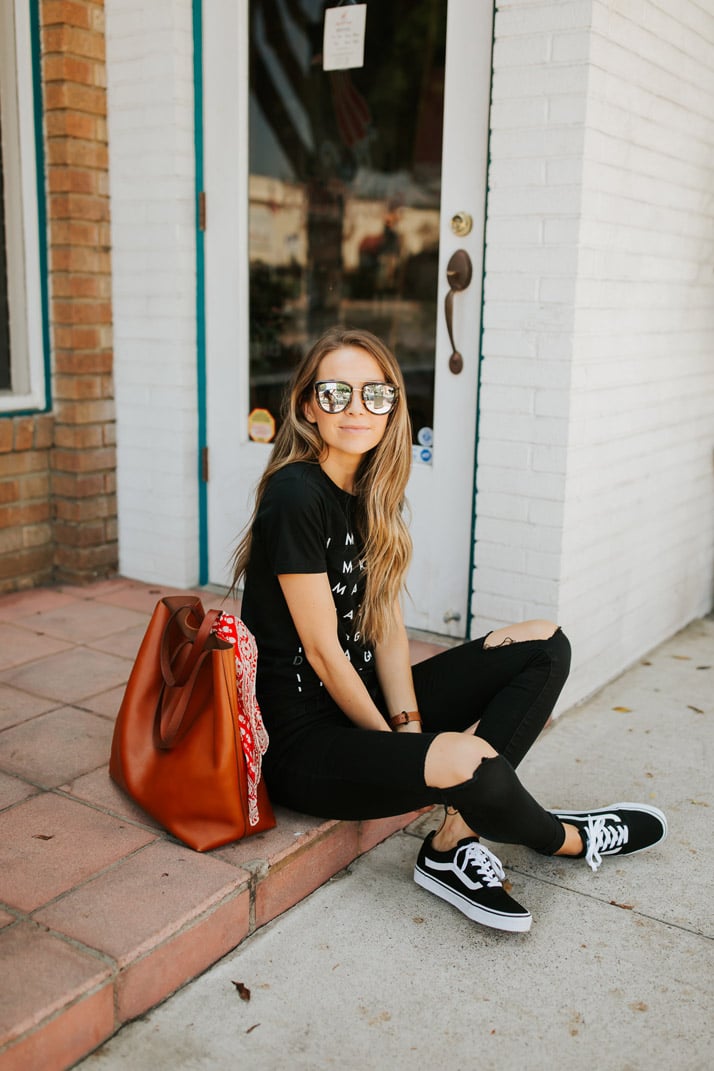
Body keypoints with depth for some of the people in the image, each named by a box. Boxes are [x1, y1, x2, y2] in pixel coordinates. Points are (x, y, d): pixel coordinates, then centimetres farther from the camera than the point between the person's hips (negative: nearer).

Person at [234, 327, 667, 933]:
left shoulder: (372, 495, 7)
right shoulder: (295, 496, -18)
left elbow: (386, 625, 3)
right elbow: (323, 653, -17)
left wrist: (408, 725, -11)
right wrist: (404, 748, -10)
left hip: (363, 700, 9)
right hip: (305, 739, -8)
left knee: (544, 646, -1)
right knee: (461, 763, -34)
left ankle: (452, 845, -10)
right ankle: (566, 840, 4)